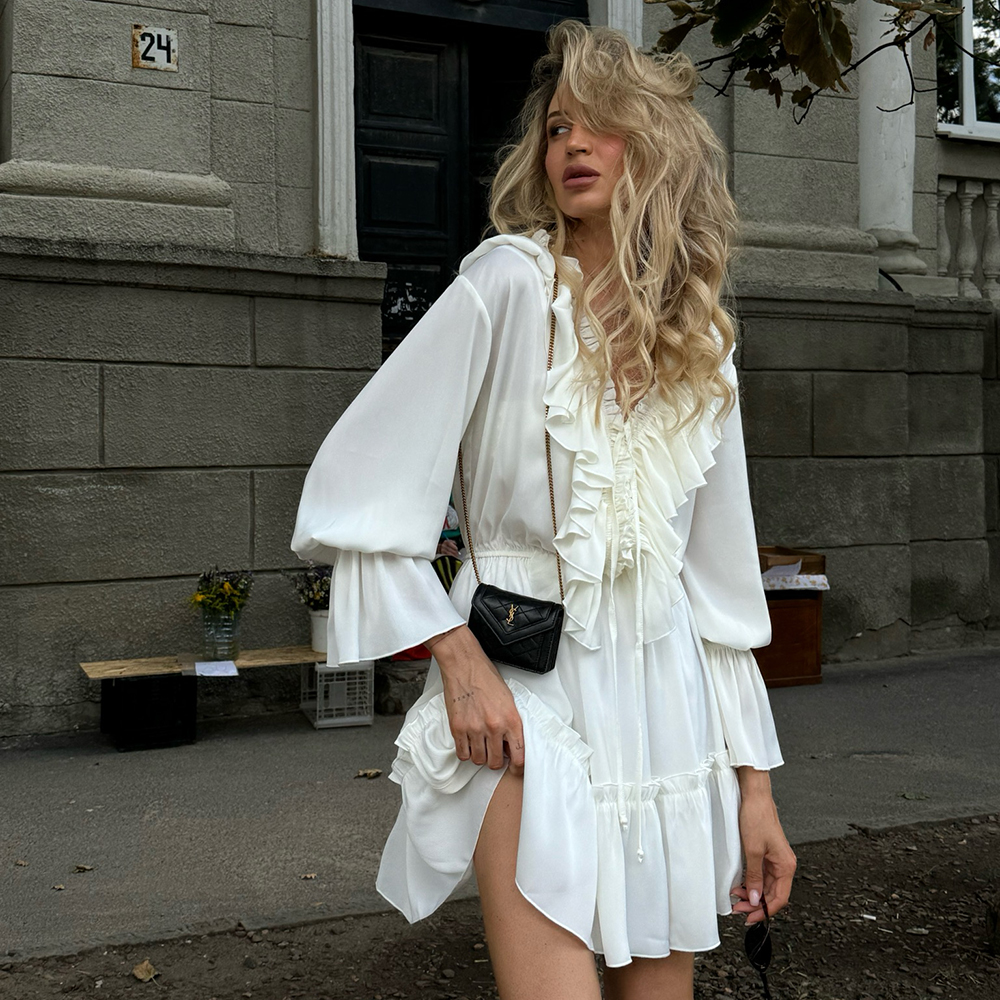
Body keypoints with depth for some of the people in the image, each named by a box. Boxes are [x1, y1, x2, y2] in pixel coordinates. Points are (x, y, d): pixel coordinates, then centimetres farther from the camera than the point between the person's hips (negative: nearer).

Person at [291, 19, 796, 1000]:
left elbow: (722, 573, 10)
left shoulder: (703, 341, 8)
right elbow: (357, 487, -9)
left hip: (668, 700, 5)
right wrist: (457, 657, -13)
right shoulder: (510, 281, -7)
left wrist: (754, 783, 9)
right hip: (528, 698, -5)